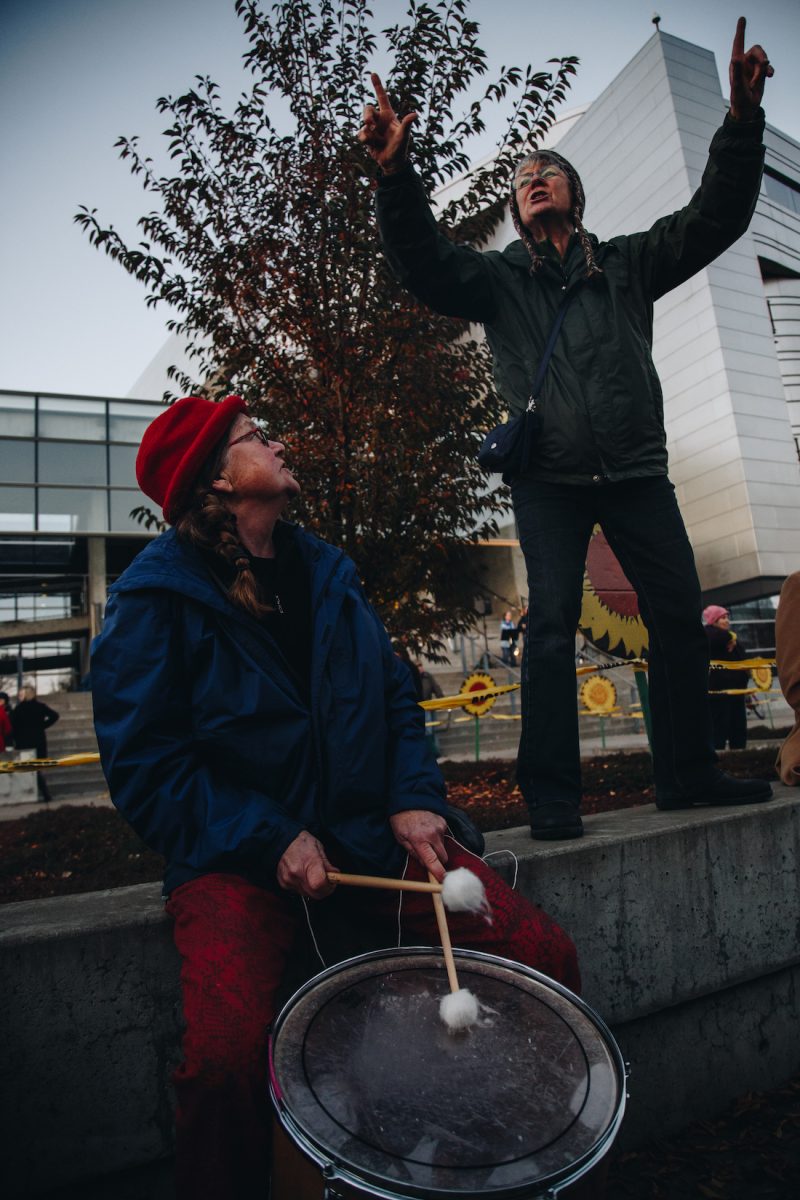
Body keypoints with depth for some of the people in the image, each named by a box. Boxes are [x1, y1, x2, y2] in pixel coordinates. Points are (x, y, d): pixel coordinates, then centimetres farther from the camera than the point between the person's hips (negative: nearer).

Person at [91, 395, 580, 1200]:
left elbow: (394, 694, 14)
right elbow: (143, 765, -8)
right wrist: (272, 842, -17)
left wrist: (413, 800, -2)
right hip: (238, 858, -4)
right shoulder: (154, 600, -4)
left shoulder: (324, 569, 13)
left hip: (368, 834, 5)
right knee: (224, 1054, -31)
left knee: (544, 954, -8)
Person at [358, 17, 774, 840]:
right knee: (552, 624, -10)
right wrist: (395, 176, -18)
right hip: (548, 479, -2)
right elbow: (421, 261, -2)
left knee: (679, 614, 1)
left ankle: (686, 773, 15)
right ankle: (551, 797, -4)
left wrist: (742, 121, -2)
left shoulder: (627, 263, 18)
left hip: (635, 470, 3)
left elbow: (714, 217, 13)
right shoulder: (496, 278, 13)